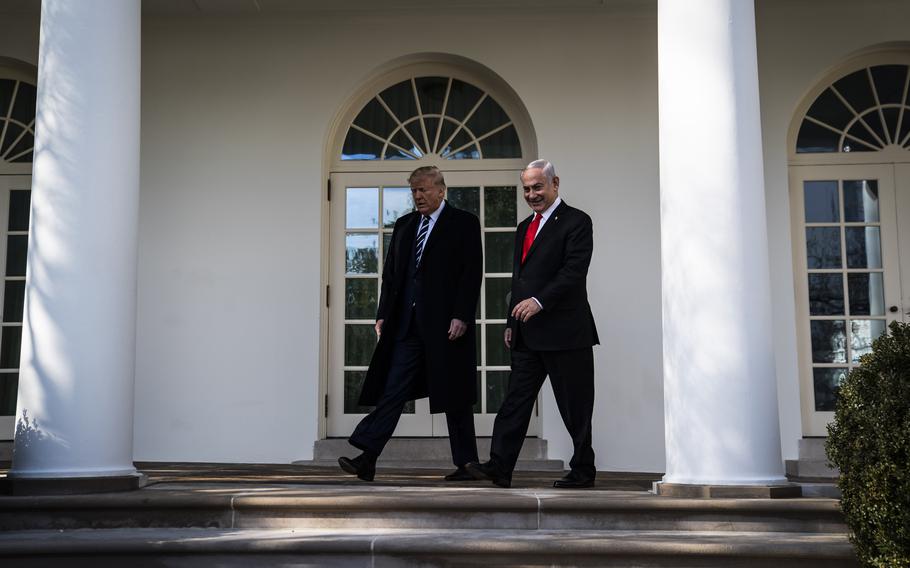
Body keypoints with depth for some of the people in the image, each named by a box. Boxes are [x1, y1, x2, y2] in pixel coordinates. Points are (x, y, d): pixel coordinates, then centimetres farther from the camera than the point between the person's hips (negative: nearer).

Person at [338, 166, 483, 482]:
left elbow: (471, 274, -7)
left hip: (445, 324, -5)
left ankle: (466, 464, 13)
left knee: (455, 398, 3)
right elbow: (390, 274, 16)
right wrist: (383, 314, 7)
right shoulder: (404, 225, 17)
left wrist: (461, 317, -15)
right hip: (407, 325, 5)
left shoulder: (464, 224, 0)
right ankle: (366, 458, -5)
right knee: (392, 392, -1)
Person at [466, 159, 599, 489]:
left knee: (575, 407, 1)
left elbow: (574, 271, -17)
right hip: (527, 334, 8)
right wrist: (512, 323, 17)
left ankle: (583, 472, 12)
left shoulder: (576, 221, -6)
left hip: (564, 331, -8)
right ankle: (499, 467, 4)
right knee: (516, 400, 4)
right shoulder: (525, 228, 19)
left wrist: (539, 301, -26)